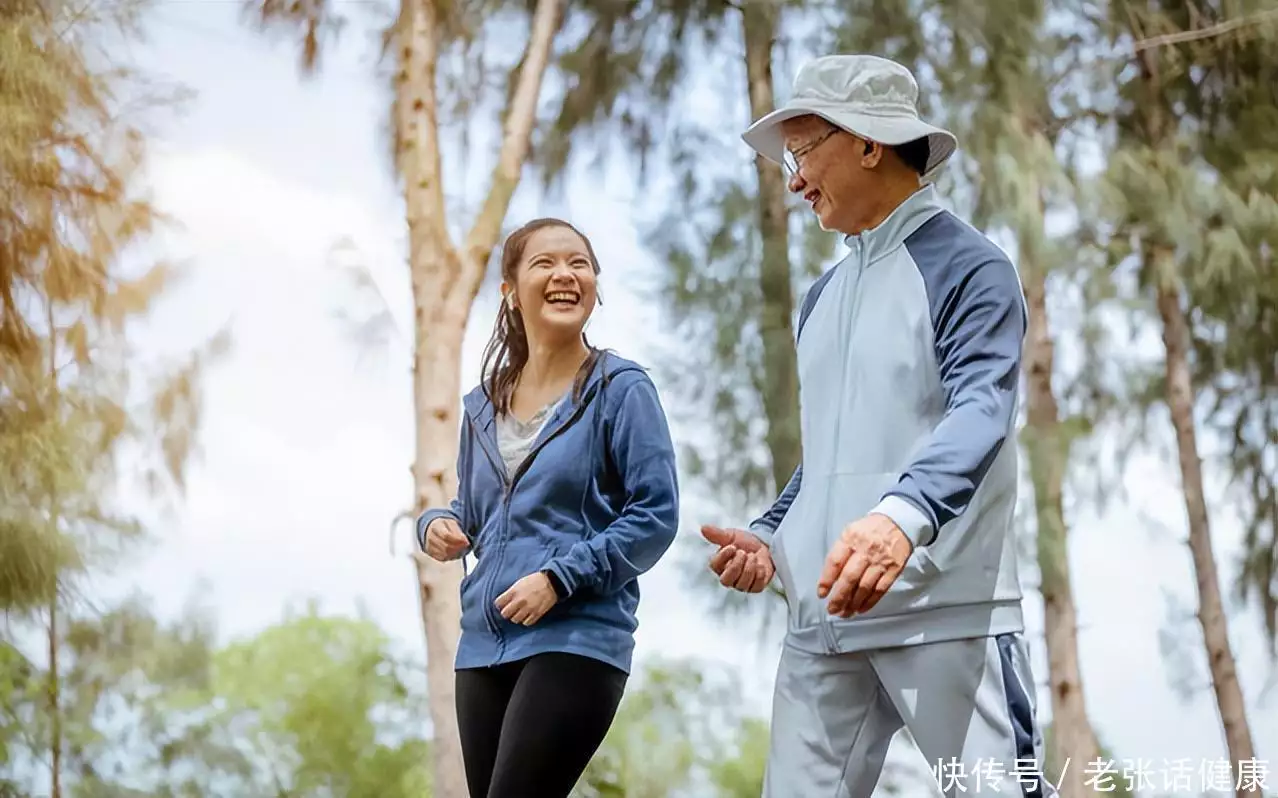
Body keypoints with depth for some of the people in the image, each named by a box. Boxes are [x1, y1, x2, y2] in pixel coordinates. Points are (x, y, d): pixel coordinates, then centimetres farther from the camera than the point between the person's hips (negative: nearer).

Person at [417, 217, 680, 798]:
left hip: (578, 640, -6)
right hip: (484, 644, 6)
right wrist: (438, 527, -1)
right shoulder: (484, 406, 14)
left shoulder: (620, 389, -4)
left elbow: (655, 514, -9)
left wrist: (560, 577, -16)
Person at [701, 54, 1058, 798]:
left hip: (948, 608, -7)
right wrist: (770, 539, 8)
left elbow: (980, 411, -19)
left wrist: (902, 515, -38)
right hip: (827, 614, 7)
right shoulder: (823, 296, 20)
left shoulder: (968, 267, -3)